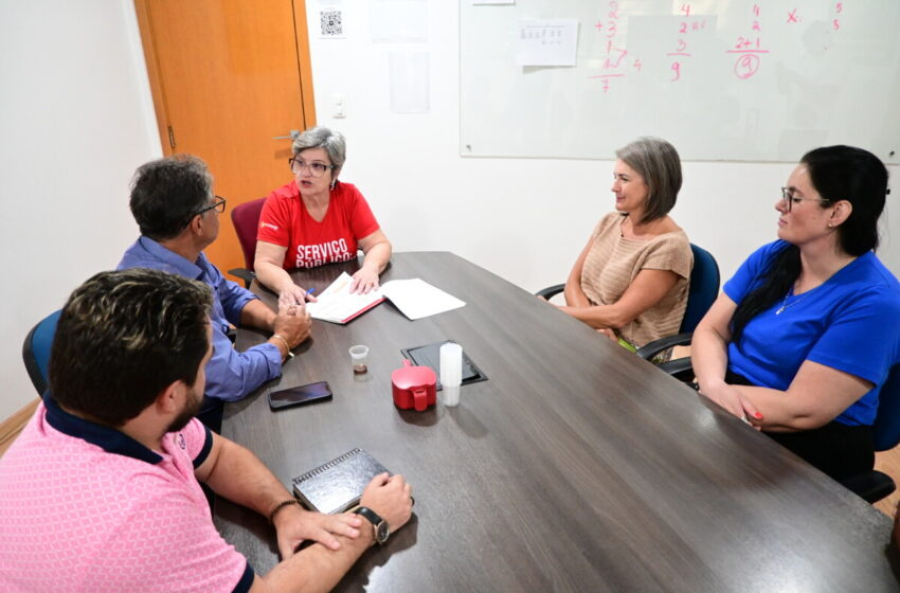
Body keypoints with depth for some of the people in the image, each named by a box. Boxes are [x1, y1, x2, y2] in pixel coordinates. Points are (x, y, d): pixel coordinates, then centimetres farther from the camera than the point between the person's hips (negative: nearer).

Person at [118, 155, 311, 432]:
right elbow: (233, 379, -31)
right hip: (199, 420, -7)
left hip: (214, 397, 8)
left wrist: (274, 320, -8)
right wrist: (283, 339, -14)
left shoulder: (181, 253, -5)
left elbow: (230, 295, 11)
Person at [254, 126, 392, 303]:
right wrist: (286, 286, -34)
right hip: (301, 299, 1)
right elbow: (265, 264, -13)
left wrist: (370, 268, -26)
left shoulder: (349, 196, -5)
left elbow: (379, 245, -4)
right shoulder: (279, 202, -9)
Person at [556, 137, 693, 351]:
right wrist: (593, 323, -15)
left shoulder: (669, 245, -16)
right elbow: (573, 282, 4)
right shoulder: (609, 222, 5)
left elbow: (619, 315, -19)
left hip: (631, 352, -6)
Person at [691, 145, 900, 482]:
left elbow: (802, 411, -22)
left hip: (809, 443, -5)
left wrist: (712, 391, -20)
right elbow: (710, 331, 0)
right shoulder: (772, 257, 3)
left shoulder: (872, 300, -17)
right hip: (731, 399, 6)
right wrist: (713, 385, -21)